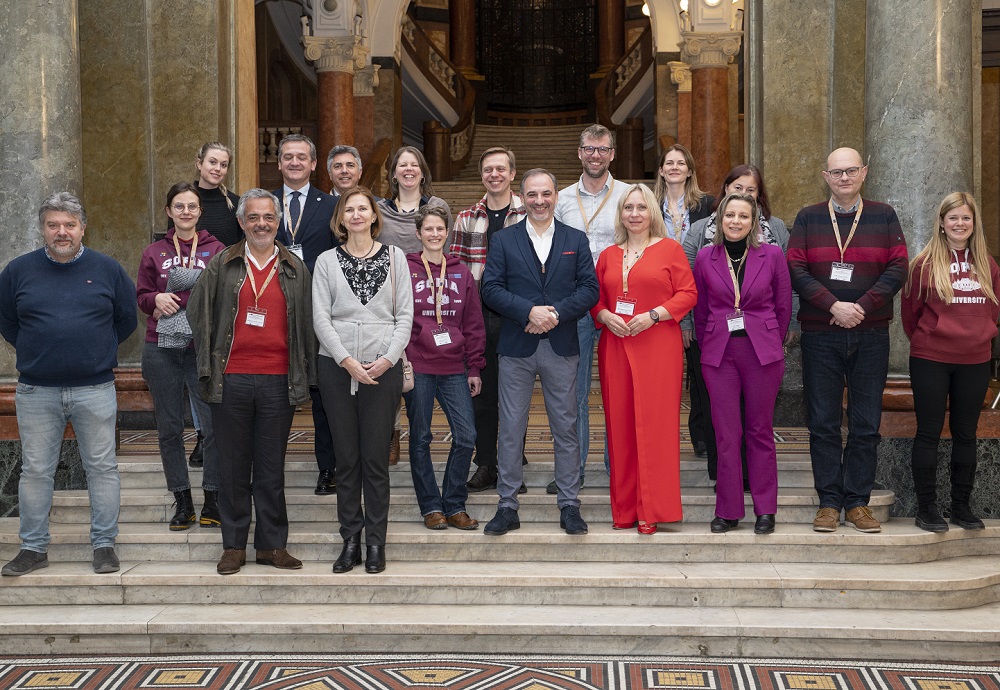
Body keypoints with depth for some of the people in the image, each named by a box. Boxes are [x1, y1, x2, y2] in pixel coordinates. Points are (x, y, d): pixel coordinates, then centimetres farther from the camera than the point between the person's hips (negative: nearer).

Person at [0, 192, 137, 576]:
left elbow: (127, 318, 13)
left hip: (95, 390, -1)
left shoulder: (107, 269, 3)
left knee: (102, 468, 3)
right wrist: (34, 352, 9)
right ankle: (33, 548, 16)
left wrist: (99, 351, 10)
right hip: (36, 392, 1)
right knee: (35, 471, 6)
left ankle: (104, 545, 13)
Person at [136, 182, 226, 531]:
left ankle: (212, 500, 5)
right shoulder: (154, 253, 11)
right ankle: (183, 502, 19)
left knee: (215, 424, -9)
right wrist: (158, 299, -9)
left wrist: (174, 302, -12)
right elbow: (141, 296, 13)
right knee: (169, 428, 8)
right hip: (161, 350, 3)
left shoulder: (216, 249, 3)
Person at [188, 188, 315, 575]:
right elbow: (197, 314, 9)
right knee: (233, 466, 5)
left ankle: (272, 544, 14)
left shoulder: (295, 270, 10)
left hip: (278, 381, 0)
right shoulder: (222, 266, 7)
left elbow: (307, 323, 11)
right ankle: (234, 546, 14)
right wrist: (209, 364, 2)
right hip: (231, 379, 0)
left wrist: (304, 376, 5)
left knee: (271, 467, 5)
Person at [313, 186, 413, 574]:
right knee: (346, 456, 5)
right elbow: (321, 317, 0)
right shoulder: (327, 261, 7)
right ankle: (350, 540, 13)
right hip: (336, 367, 1)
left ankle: (376, 542, 9)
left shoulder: (394, 257, 8)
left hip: (383, 368, -1)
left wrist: (388, 358, -9)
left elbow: (405, 315, 4)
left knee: (376, 457, 0)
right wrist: (347, 360, -11)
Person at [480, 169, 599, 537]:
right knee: (510, 429, 3)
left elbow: (589, 288, 0)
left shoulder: (576, 240, 9)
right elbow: (491, 289, -3)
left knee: (566, 428, 5)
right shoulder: (503, 240, 6)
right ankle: (507, 506, 12)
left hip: (561, 347, 1)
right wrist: (529, 312, -17)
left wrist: (556, 313, -15)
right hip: (516, 348, 0)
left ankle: (569, 505, 14)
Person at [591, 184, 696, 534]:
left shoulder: (669, 249, 4)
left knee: (653, 424, -6)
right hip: (615, 346, 4)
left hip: (658, 347, -4)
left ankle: (651, 510, -1)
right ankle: (624, 509, 10)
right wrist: (605, 316, -4)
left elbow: (688, 293, -1)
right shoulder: (608, 256, 15)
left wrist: (654, 315, -13)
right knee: (620, 424, 3)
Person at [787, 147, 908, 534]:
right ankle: (829, 502, 9)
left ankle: (858, 502, 11)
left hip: (870, 335, 0)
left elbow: (898, 268, 0)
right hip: (820, 337, 0)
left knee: (866, 424, 3)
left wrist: (861, 307, -13)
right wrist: (833, 306, -15)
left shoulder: (884, 217, 8)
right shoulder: (808, 219, 7)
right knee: (823, 423, 1)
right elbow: (795, 269, -3)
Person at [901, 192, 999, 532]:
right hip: (931, 361, -4)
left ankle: (962, 505, 20)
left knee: (966, 434, 10)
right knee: (929, 433, 1)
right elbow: (910, 310, 1)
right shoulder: (925, 263, -6)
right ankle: (926, 507, 8)